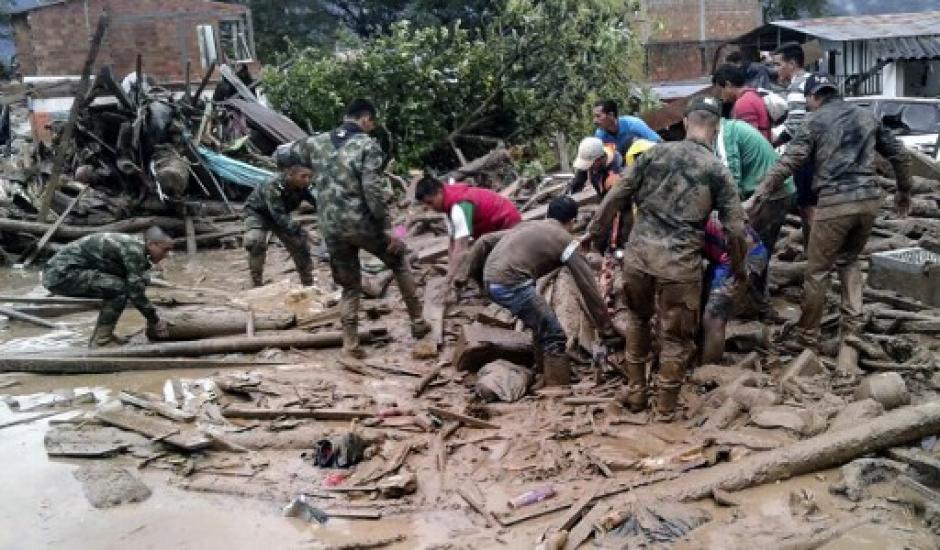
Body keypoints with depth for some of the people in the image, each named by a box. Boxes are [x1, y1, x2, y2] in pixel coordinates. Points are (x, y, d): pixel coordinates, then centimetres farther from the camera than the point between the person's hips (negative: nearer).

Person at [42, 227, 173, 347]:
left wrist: (152, 318, 14)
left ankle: (103, 335, 15)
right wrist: (155, 321, -7)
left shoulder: (133, 245, 11)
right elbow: (136, 292, -18)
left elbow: (135, 287, 18)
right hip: (62, 274, -10)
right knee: (120, 288, -18)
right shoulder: (133, 249, -18)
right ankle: (99, 342, -11)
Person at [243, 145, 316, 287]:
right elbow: (279, 217, -45)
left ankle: (308, 285, 18)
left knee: (300, 244, 3)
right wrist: (301, 230, -55)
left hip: (279, 215, 6)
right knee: (255, 241, -31)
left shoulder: (303, 187, -24)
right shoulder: (273, 186, -40)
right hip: (258, 213, -5)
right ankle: (257, 285, -19)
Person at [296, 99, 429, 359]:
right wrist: (387, 228, -14)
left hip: (332, 229, 4)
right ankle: (418, 322, 25)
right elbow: (373, 190, -17)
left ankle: (351, 344, 14)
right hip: (362, 223, -4)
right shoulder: (368, 145, -8)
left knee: (350, 286, 17)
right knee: (399, 262, 20)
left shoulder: (317, 142, 8)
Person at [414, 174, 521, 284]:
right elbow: (453, 243, 0)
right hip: (493, 227, 10)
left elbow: (460, 249, -36)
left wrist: (448, 282, -36)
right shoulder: (451, 203, -1)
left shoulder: (460, 206, -31)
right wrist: (449, 274, -5)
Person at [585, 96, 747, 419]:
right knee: (676, 336, 12)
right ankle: (666, 406, 23)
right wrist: (738, 267, 15)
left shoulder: (655, 153, 5)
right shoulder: (718, 171, 0)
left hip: (638, 254, 3)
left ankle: (635, 392, 32)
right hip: (680, 264, -3)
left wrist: (594, 230, 17)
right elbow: (735, 229, -1)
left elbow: (616, 196, 5)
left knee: (637, 319, 25)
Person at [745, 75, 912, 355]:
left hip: (835, 202, -5)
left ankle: (807, 338, 10)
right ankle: (852, 327, 17)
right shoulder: (868, 116, 16)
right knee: (849, 259, 24)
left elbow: (787, 163, -9)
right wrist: (904, 191, 32)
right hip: (870, 199, 6)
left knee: (817, 271, 4)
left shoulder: (815, 121, 1)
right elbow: (899, 154, 19)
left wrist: (757, 197, -10)